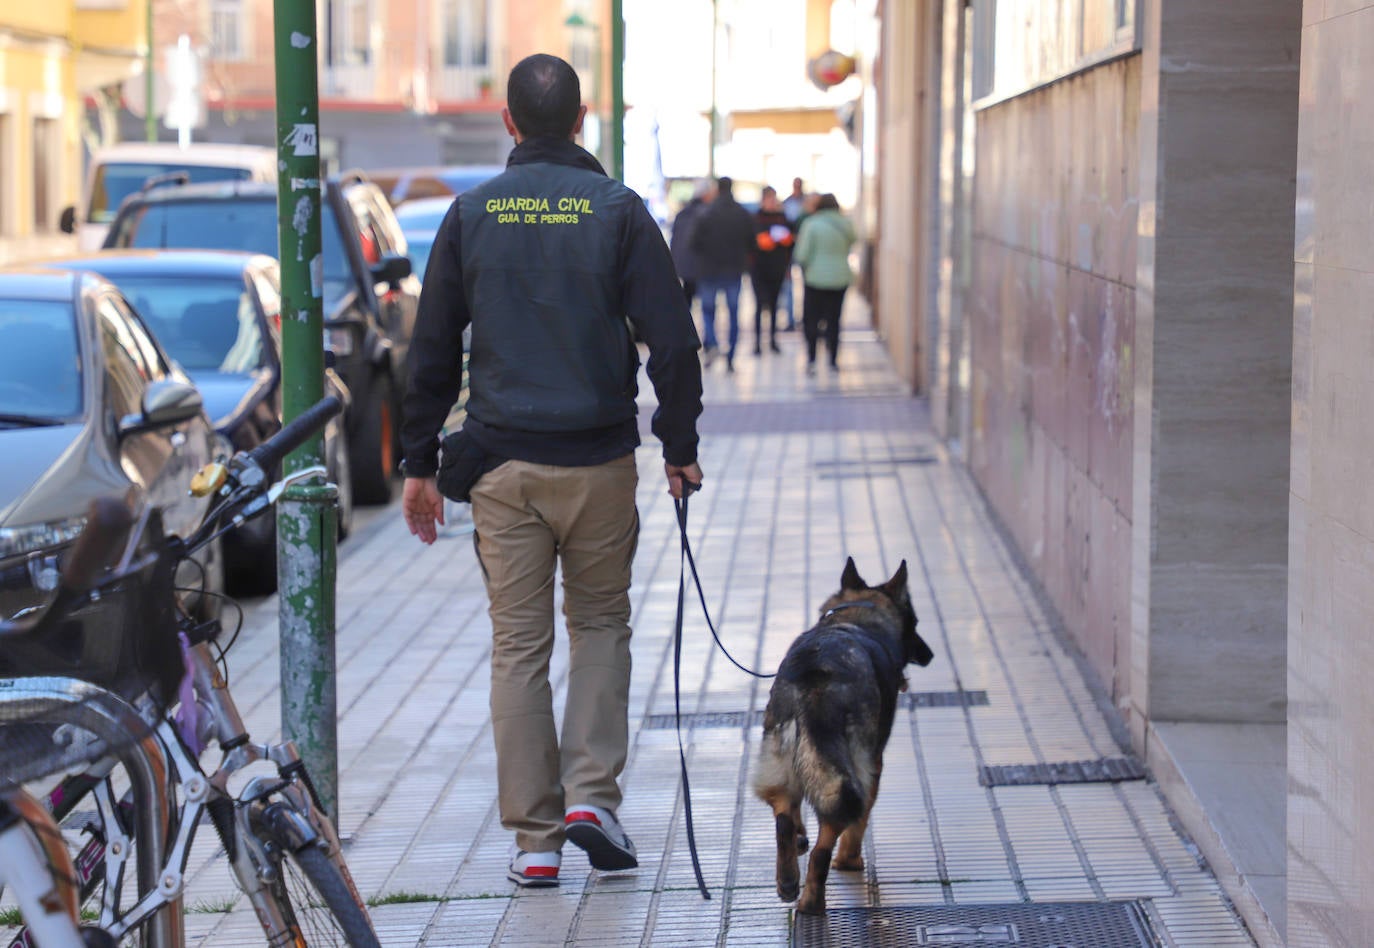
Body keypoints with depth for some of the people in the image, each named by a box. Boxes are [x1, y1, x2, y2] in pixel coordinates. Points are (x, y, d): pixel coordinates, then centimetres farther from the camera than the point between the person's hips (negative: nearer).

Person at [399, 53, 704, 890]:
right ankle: (592, 795, 0)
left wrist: (421, 462, 10)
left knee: (518, 646, 5)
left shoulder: (473, 214, 3)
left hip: (503, 464, 1)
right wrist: (681, 446, 5)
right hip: (600, 459, -1)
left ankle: (535, 839, 6)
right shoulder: (617, 210, -2)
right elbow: (672, 339, -4)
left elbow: (433, 349, 4)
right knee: (601, 623, 16)